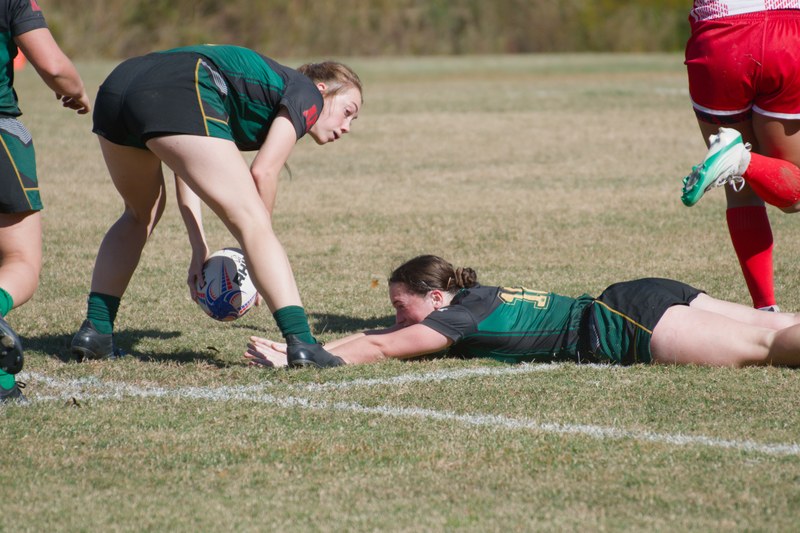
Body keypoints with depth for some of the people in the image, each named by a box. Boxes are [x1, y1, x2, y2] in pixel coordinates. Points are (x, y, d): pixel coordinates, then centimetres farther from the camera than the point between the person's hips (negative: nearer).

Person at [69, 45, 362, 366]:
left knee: (141, 214, 31)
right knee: (251, 221, -6)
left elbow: (188, 166, 31)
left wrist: (199, 247, 23)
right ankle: (301, 342, -16)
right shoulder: (307, 93, 16)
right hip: (174, 95, -9)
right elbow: (262, 172, 1)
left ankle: (94, 330, 26)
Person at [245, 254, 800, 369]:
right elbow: (377, 337, 20)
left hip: (630, 325, -8)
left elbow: (379, 348, -9)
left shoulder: (463, 317, -9)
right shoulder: (477, 297, 16)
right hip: (641, 299, 8)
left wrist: (298, 360, -5)